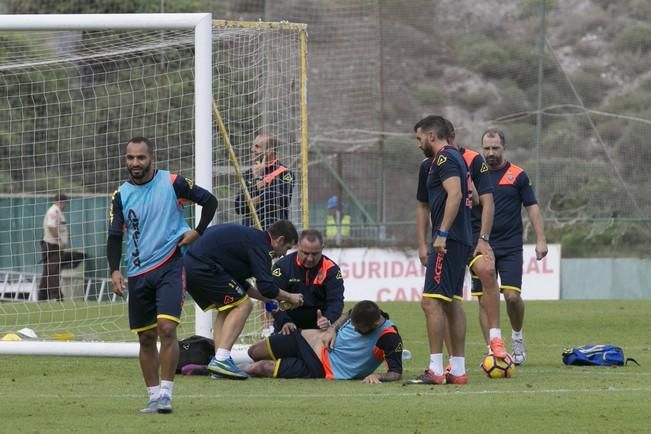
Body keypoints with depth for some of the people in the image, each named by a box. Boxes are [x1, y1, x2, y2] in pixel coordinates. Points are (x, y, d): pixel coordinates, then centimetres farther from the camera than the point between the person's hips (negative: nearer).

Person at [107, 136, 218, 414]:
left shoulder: (172, 183, -3)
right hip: (138, 273, 4)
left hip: (170, 266, -4)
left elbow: (209, 201, 8)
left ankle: (166, 393, -13)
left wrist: (198, 232, -3)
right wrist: (115, 270, -5)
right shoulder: (121, 195, 5)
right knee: (146, 338, 6)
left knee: (167, 328, -18)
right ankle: (154, 396, 16)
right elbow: (114, 237, 8)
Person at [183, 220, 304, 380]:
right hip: (202, 268, -10)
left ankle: (219, 360, 8)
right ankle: (221, 359, -14)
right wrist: (289, 297, 4)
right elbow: (266, 287, -14)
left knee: (226, 308, 19)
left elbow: (241, 284, 32)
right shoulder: (260, 245, -6)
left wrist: (267, 300, 33)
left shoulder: (250, 237, 25)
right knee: (242, 305, -5)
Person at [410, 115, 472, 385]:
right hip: (461, 241, 11)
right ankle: (458, 370, 15)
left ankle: (436, 370, -16)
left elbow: (455, 195, -23)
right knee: (452, 302, 13)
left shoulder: (445, 158, -9)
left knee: (431, 301, -13)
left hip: (448, 240, -11)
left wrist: (442, 234, -24)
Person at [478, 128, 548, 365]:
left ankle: (517, 337, 13)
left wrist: (541, 239, -5)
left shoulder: (517, 175, 2)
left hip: (510, 247, -2)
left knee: (512, 295, -13)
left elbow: (532, 207, 2)